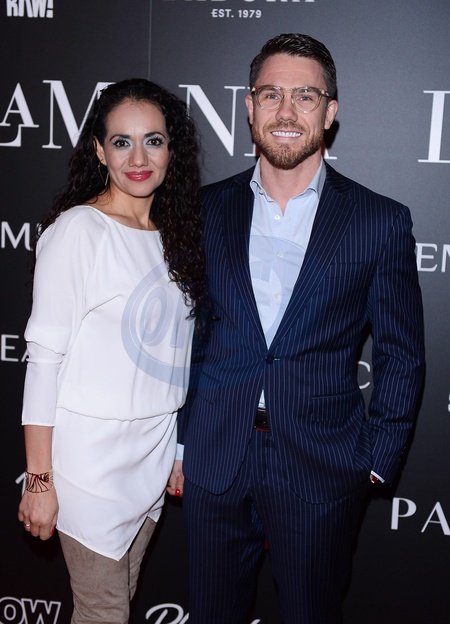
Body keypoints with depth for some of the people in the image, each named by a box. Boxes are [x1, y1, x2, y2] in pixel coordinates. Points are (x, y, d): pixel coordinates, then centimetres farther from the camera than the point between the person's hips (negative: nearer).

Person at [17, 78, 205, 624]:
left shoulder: (173, 235, 7)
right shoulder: (78, 230, -13)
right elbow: (44, 356, -13)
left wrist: (180, 450, 12)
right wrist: (39, 479, -13)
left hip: (155, 451, 6)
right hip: (92, 452, -6)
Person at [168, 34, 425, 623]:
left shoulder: (381, 221, -5)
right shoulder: (208, 209, 2)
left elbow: (401, 357, 0)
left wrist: (375, 460, -2)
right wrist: (177, 441, 6)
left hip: (321, 471, -2)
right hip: (213, 461, 2)